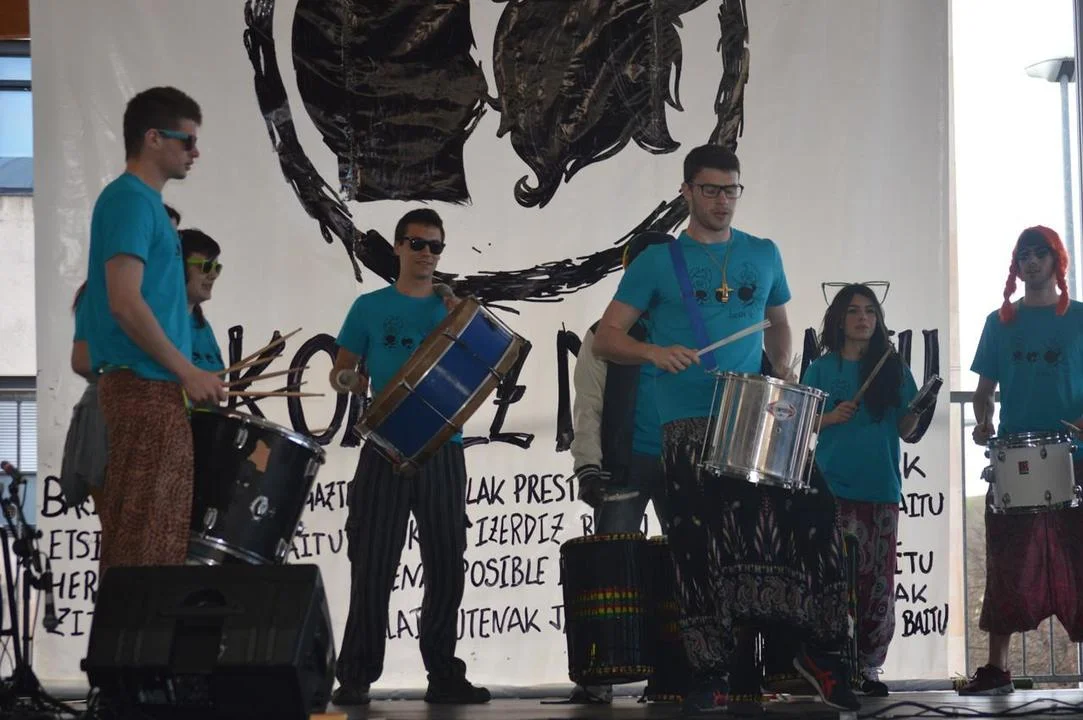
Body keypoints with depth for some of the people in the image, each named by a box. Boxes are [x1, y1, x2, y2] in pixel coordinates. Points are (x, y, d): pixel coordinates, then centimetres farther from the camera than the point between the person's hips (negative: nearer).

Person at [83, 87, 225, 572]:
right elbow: (125, 302, -20)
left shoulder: (145, 202, 18)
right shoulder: (130, 200, -11)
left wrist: (184, 375, 16)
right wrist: (188, 372, -15)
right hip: (145, 388, -10)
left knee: (155, 535, 11)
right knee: (143, 539, -9)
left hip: (155, 389, 10)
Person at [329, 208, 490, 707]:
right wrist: (347, 379, -14)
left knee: (447, 564, 2)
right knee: (373, 564, -6)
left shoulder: (453, 309, 15)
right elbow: (340, 371, 9)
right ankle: (355, 676, -4)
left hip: (443, 450, 2)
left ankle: (444, 675, 8)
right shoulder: (371, 307, 9)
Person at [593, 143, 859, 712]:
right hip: (691, 426, -2)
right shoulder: (658, 262, 4)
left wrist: (781, 366, 8)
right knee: (707, 548, -4)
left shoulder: (763, 255, 14)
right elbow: (605, 339, 1)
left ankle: (815, 647, 2)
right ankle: (715, 672, 4)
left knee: (810, 516, -12)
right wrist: (654, 352, -18)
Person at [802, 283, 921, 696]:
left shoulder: (893, 368, 10)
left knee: (878, 580, 1)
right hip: (834, 487, -2)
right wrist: (831, 417, -12)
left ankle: (869, 666, 6)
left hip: (882, 487, 2)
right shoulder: (822, 368, 6)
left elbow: (905, 429, 10)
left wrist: (919, 407, -10)